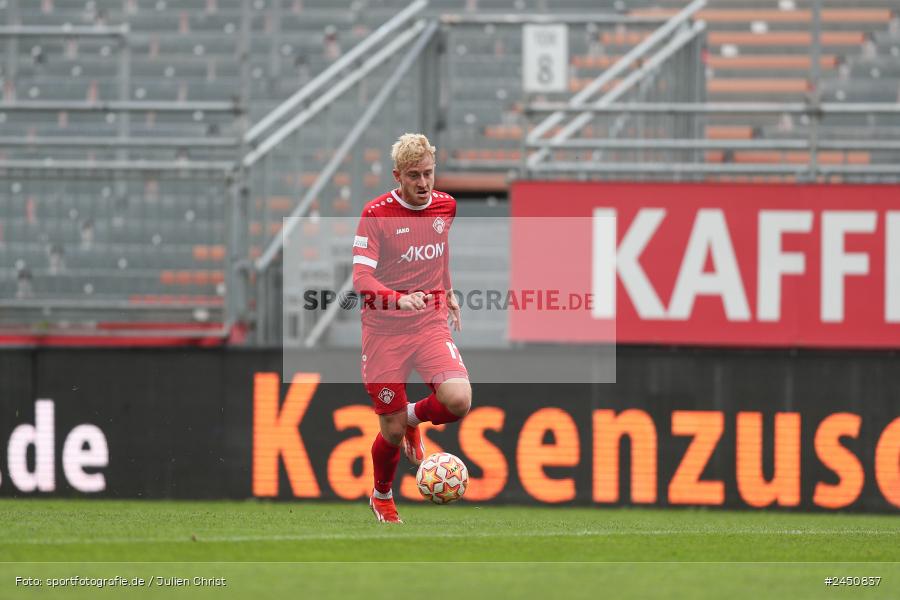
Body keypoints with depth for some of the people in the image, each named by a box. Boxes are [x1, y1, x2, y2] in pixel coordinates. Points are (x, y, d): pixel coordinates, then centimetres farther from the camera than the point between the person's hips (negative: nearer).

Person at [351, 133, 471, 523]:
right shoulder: (376, 213, -13)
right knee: (392, 430, 0)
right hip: (384, 330, -3)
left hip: (431, 323, 3)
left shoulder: (445, 206, 3)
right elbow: (361, 278, -21)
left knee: (458, 400, -22)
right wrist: (398, 300, -37)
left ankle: (414, 417, 14)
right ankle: (382, 497, 31)